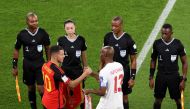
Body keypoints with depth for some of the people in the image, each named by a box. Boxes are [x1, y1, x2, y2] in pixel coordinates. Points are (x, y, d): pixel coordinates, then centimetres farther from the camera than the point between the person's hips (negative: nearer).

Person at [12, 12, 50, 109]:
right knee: (31, 88, 11)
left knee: (41, 88, -9)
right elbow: (16, 50, 4)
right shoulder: (22, 34, -7)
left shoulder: (42, 33, -6)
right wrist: (14, 66, 4)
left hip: (40, 63, -1)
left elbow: (47, 48, 6)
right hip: (27, 64, 1)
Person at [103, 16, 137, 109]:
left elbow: (133, 60, -7)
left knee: (124, 97, 8)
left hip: (123, 71, -3)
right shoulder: (108, 37, -2)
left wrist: (132, 77, -10)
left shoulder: (128, 40, -12)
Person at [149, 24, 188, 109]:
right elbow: (153, 61, 8)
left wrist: (183, 79, -7)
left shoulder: (178, 44, -8)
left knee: (178, 100, 6)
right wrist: (151, 77, 4)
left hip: (174, 76, -1)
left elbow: (184, 62, -2)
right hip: (161, 76, 1)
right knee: (158, 100, 6)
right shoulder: (157, 43, -3)